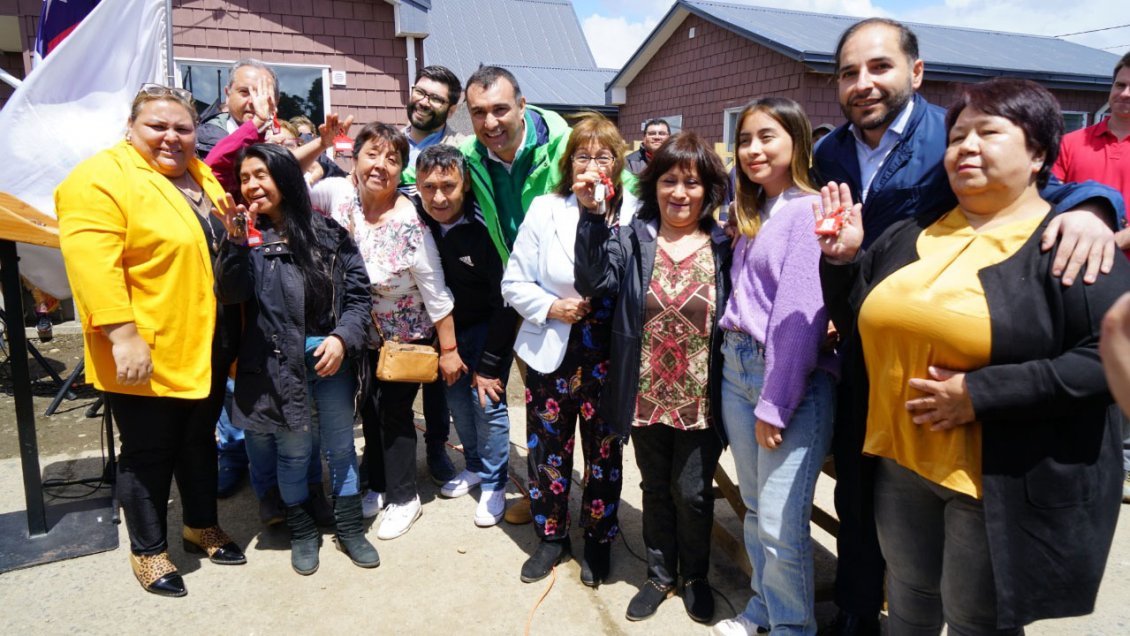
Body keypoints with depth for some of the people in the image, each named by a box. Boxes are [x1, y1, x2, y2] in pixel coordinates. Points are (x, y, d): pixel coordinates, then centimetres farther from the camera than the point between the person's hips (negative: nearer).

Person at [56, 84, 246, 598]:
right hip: (146, 354, -7)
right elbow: (92, 264, -21)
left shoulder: (200, 177, 12)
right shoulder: (100, 179, -13)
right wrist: (123, 335, -26)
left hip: (205, 347, 7)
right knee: (149, 452, 7)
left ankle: (202, 526, 37)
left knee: (200, 440, 19)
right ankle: (148, 550, 26)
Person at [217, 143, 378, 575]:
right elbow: (231, 293, -16)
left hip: (332, 353, 1)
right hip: (280, 360, -1)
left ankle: (349, 527, 31)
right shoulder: (248, 237, -2)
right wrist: (236, 243, -29)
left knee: (341, 446, 13)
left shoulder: (329, 232, -1)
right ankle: (302, 531, 33)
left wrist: (342, 337, -14)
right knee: (294, 450, 11)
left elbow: (357, 292, 0)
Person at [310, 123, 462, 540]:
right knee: (369, 409, 18)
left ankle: (403, 498, 26)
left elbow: (436, 293, -21)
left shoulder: (410, 224, -26)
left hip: (407, 337, -5)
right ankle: (378, 486, 39)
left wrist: (449, 350, -16)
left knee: (394, 413, 4)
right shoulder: (338, 193, -14)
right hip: (363, 334, 5)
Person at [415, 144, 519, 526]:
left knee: (487, 400, -6)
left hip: (490, 324, -5)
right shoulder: (418, 220, -14)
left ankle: (494, 483, 14)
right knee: (456, 397, 9)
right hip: (450, 323, 5)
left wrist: (488, 364, -20)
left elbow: (505, 300, -23)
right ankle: (475, 466, 32)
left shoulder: (485, 226, -27)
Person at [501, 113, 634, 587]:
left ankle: (599, 540, 36)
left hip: (609, 356, -1)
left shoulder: (634, 215, -6)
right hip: (552, 353, 2)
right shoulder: (545, 211, 0)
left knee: (604, 452, 14)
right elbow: (514, 284, 2)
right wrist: (552, 307, -15)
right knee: (547, 449, 13)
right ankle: (551, 537, 36)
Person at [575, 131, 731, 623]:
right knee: (655, 489, 18)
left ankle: (694, 576, 38)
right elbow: (595, 280, -19)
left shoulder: (724, 247, -3)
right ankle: (660, 574, 39)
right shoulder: (631, 240, -2)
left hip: (699, 401, -1)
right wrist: (592, 216, -24)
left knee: (693, 493, 12)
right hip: (646, 398, 1)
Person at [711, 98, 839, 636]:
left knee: (780, 523, -2)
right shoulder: (750, 214, 15)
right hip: (737, 368, 8)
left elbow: (800, 315, -16)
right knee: (754, 506, 17)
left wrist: (775, 405, -16)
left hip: (792, 376, -7)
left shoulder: (807, 210, -11)